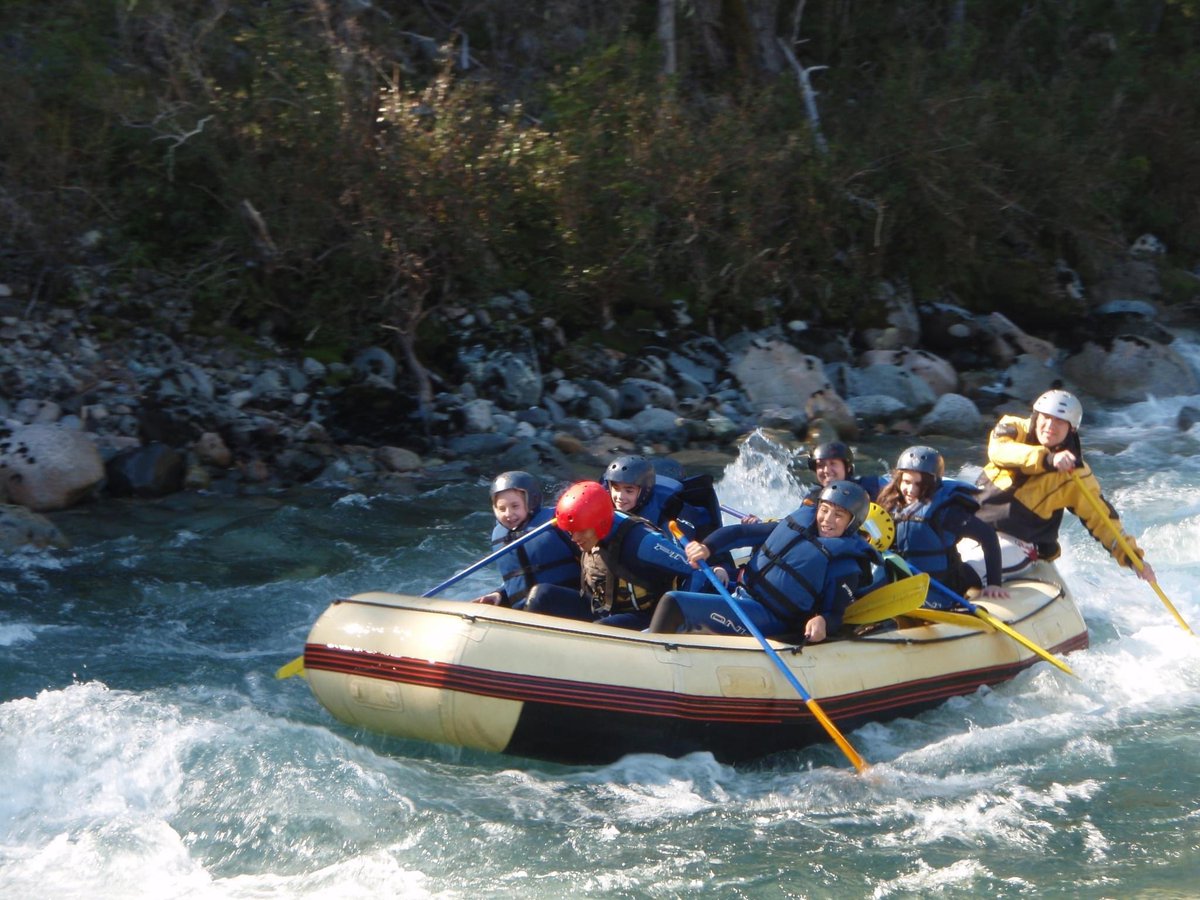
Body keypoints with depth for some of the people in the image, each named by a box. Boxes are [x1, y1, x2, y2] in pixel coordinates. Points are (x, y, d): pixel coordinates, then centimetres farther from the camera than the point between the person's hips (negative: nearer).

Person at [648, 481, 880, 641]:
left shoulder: (845, 565, -5)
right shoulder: (796, 526, 13)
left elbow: (835, 614, -6)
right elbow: (741, 533, 18)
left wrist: (822, 622, -31)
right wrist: (707, 546, 2)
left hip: (768, 620, -8)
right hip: (739, 598, 8)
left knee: (674, 603, -24)